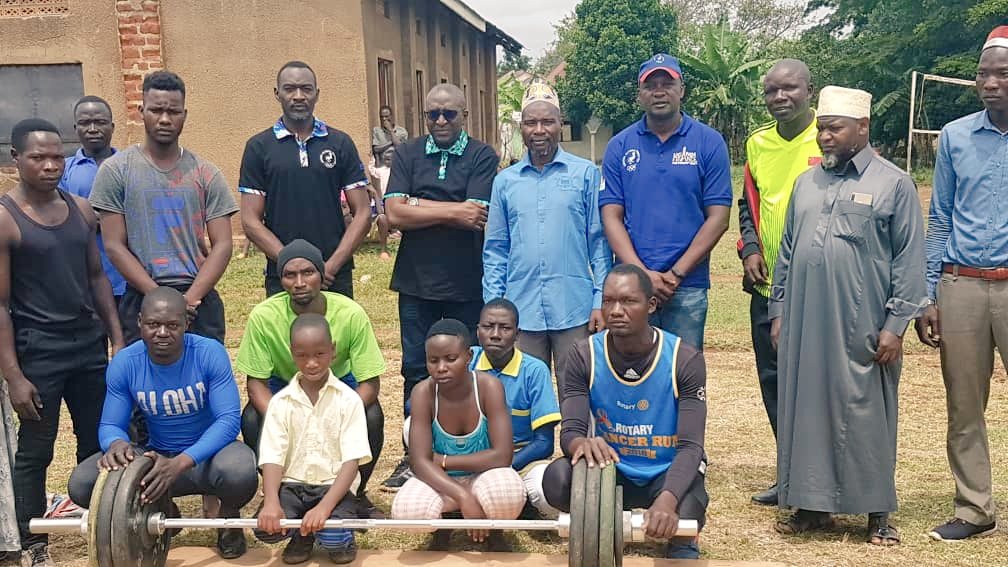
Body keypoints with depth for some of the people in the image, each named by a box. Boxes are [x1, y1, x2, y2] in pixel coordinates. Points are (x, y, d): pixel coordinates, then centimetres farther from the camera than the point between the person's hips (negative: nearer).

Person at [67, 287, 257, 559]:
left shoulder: (210, 353, -20)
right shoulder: (124, 363, -11)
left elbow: (228, 419, -23)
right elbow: (110, 425, -5)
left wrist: (180, 463, -36)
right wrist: (117, 443, -33)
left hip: (208, 452, -3)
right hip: (156, 457, 3)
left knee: (239, 472, -38)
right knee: (82, 484, -18)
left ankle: (229, 516, 2)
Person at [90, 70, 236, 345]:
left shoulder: (206, 174, 6)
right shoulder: (115, 170, 2)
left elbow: (222, 245, 2)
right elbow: (115, 246, -3)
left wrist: (190, 298, -11)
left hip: (200, 300, 1)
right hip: (141, 300, -1)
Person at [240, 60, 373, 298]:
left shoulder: (341, 143, 5)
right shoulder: (259, 147, 3)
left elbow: (362, 215, 3)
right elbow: (251, 221, 0)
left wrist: (332, 266, -9)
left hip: (336, 277, 1)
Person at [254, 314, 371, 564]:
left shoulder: (348, 400, -6)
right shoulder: (280, 402, 1)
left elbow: (352, 461, -13)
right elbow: (272, 458, -6)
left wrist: (324, 507, -27)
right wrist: (271, 502, -27)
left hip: (334, 485, -2)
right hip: (292, 483, 2)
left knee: (333, 538, -30)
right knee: (265, 527, -27)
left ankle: (342, 537, 10)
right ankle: (302, 534, 9)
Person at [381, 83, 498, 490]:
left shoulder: (482, 157, 0)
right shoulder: (407, 155, 7)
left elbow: (476, 217, -13)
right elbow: (394, 214, -6)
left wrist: (416, 204, -9)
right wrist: (452, 212, -11)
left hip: (467, 284, -2)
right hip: (416, 282, 2)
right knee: (416, 370, 7)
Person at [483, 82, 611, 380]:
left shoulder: (586, 174, 2)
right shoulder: (505, 181, 9)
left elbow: (599, 242, 2)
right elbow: (495, 250, 11)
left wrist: (601, 300, -5)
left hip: (575, 309, -2)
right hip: (521, 309, 2)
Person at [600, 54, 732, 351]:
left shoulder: (709, 142, 1)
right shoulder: (620, 146, 5)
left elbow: (718, 218, -2)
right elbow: (611, 216, 1)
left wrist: (676, 274, -10)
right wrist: (642, 273, -11)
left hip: (688, 287, -1)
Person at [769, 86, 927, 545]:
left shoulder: (893, 184, -1)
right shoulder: (806, 183, 13)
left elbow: (909, 260, -4)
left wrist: (896, 324, -9)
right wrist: (779, 311, 11)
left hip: (862, 328, -4)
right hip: (804, 325, 5)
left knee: (865, 413, 3)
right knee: (807, 409, 8)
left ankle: (879, 511, 15)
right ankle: (813, 504, 19)